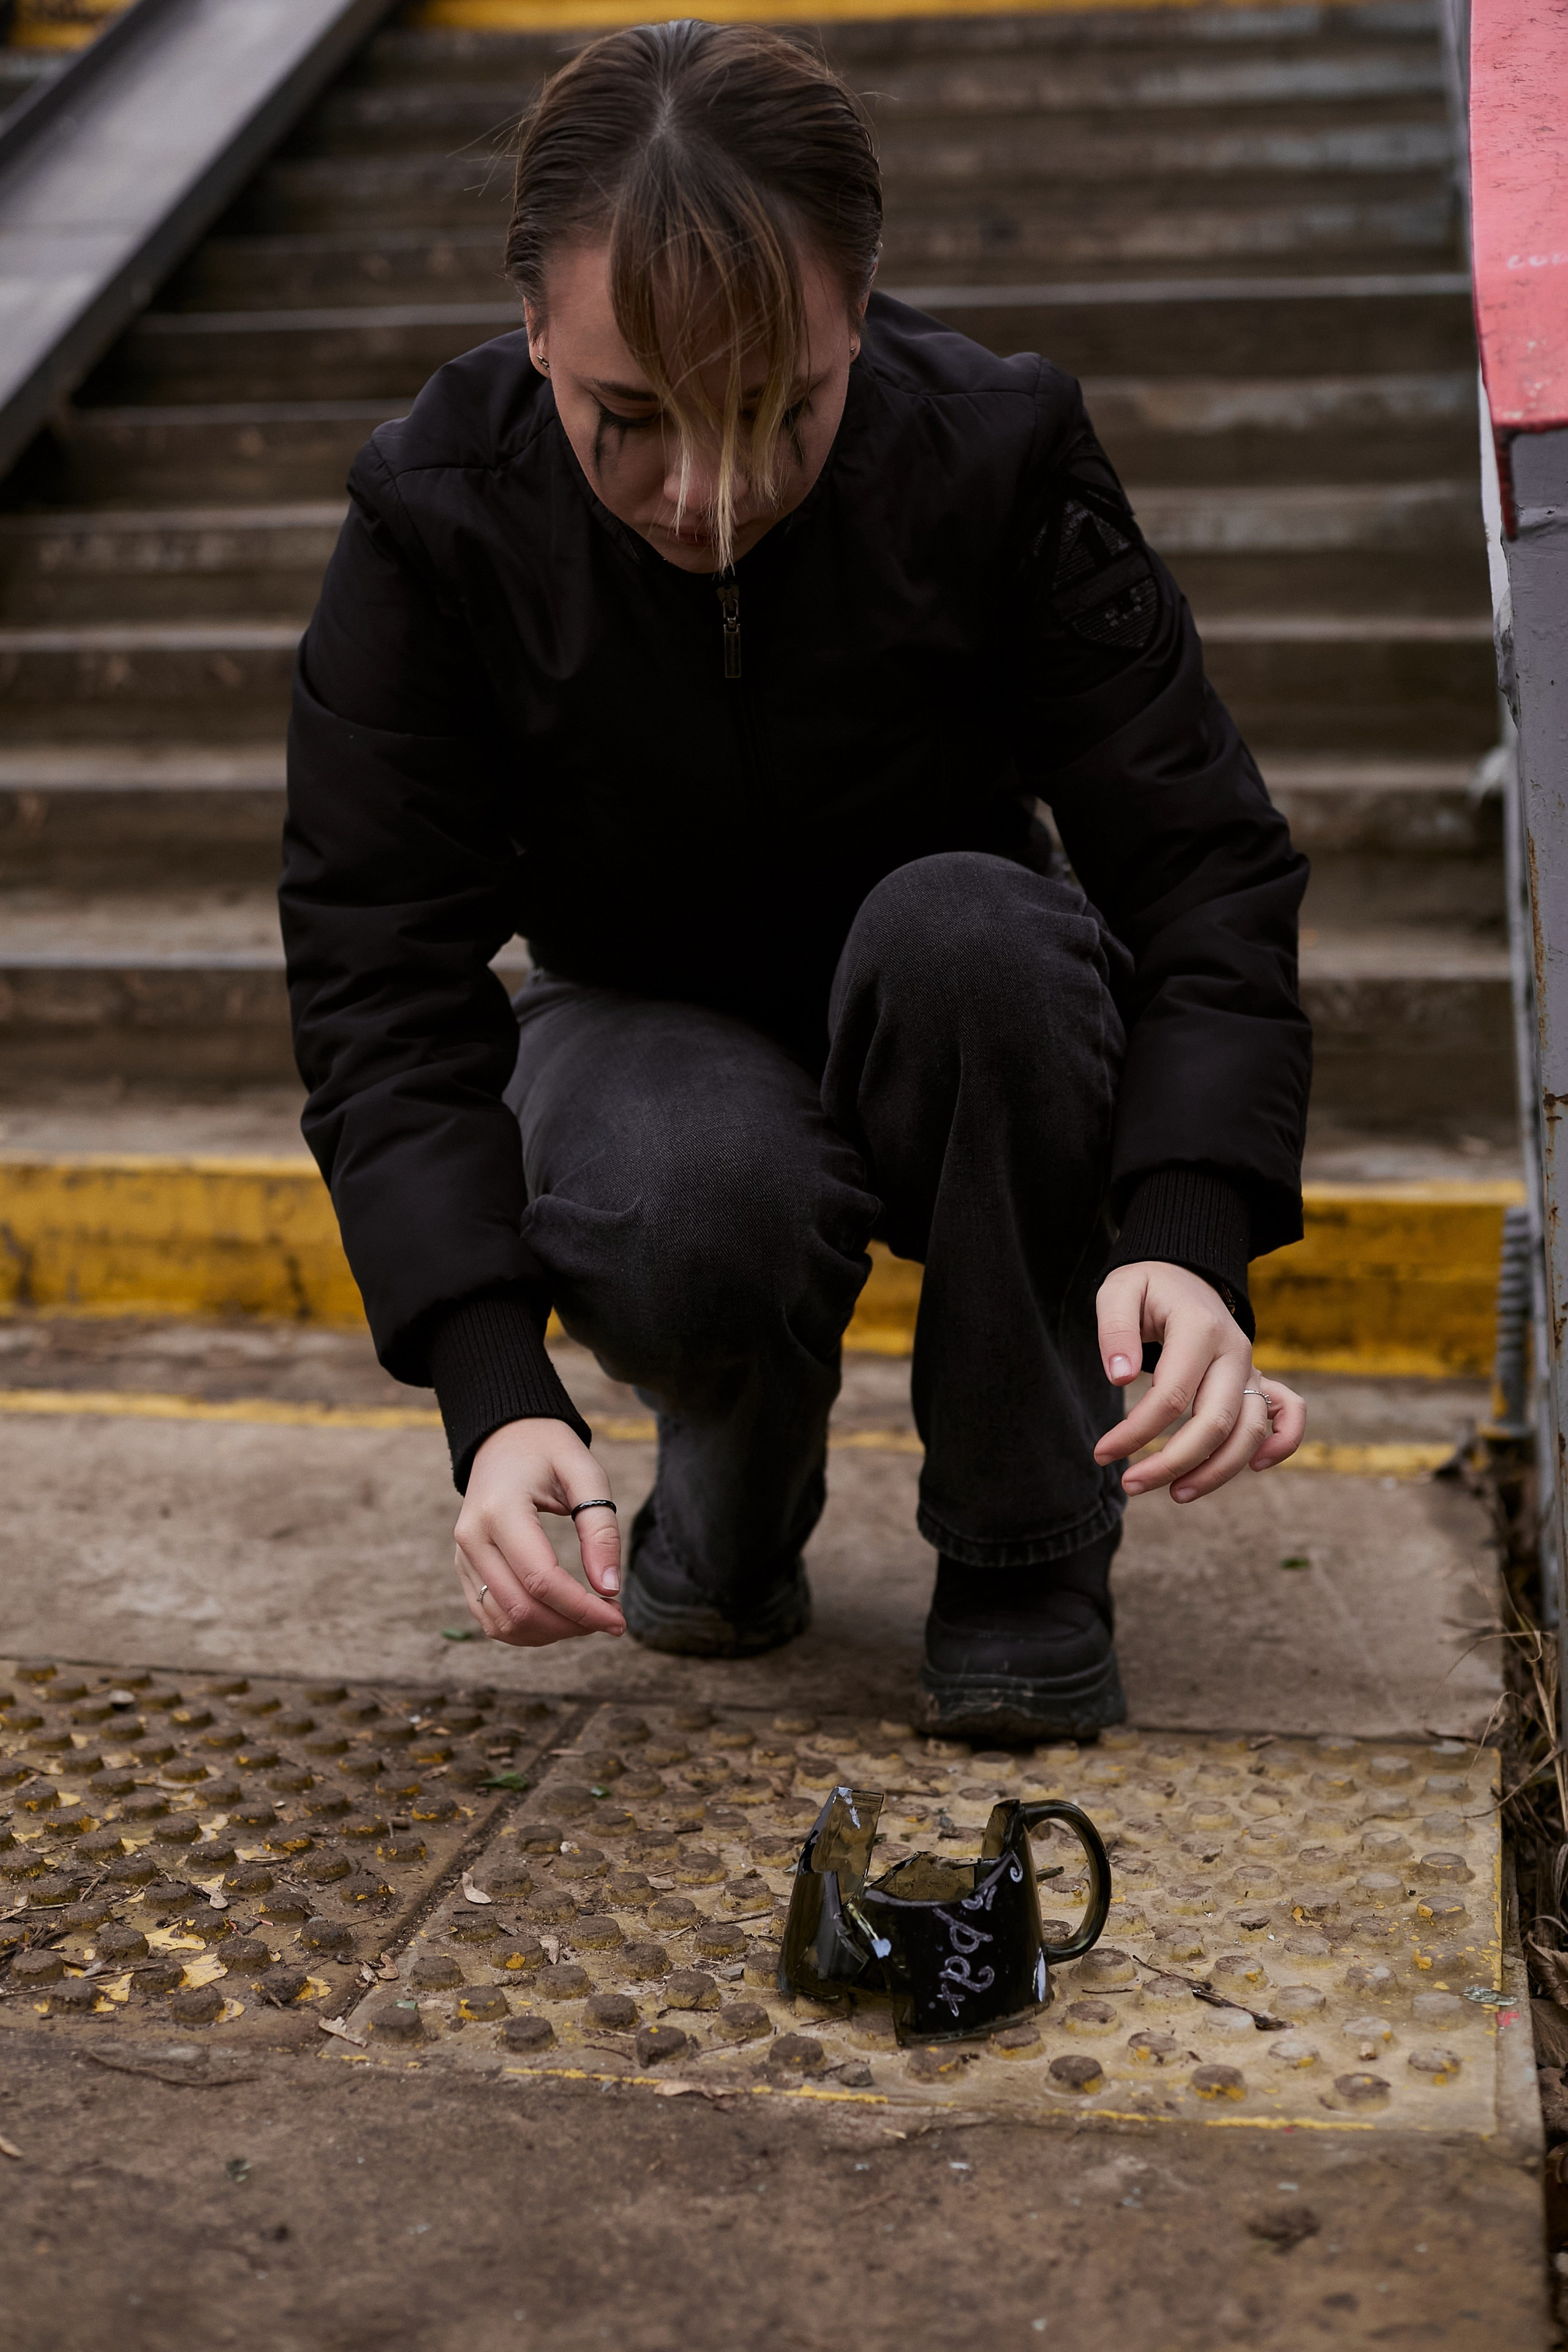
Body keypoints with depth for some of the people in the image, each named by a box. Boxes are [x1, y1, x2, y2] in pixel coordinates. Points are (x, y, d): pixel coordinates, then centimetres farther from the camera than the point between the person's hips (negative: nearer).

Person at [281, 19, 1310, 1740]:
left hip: (955, 1033, 1)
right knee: (699, 1207, -36)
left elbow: (1201, 870, -22)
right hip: (644, 1032, 0)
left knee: (967, 922, -35)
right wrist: (499, 1405, -37)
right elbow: (381, 985, -23)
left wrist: (1192, 1239, -40)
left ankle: (1025, 1547, -14)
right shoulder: (436, 520, -20)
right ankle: (735, 1488, 3)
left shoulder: (997, 456, -21)